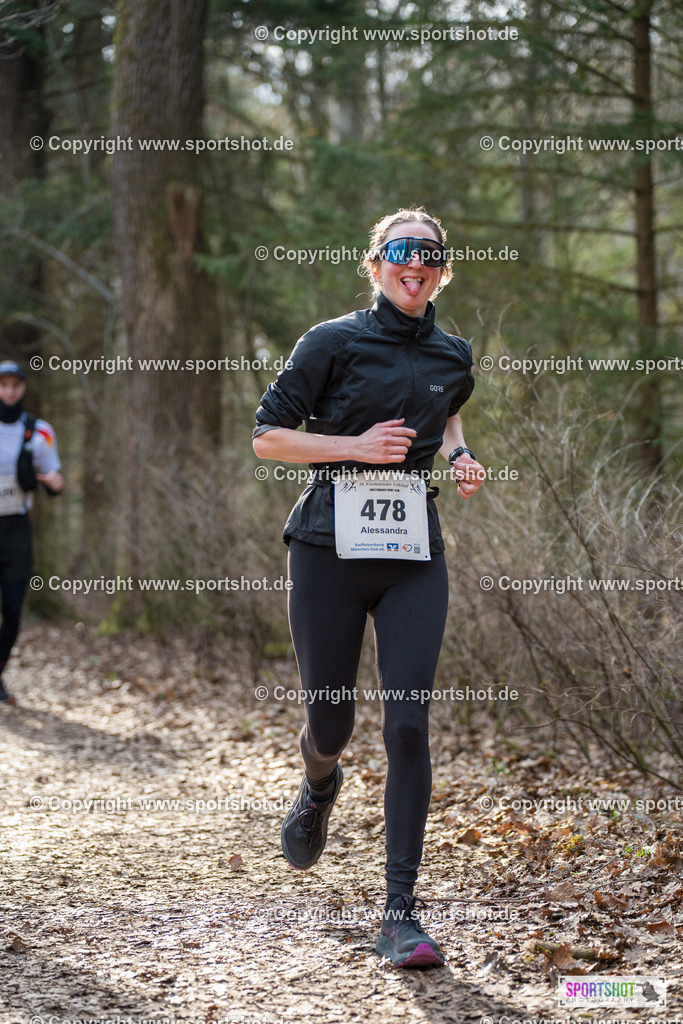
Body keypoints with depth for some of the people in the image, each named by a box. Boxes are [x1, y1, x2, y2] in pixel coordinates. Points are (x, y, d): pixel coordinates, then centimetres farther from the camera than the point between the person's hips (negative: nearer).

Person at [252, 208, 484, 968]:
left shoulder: (453, 356, 9)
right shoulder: (334, 342, -4)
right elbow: (266, 435, -3)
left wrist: (459, 458, 11)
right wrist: (357, 445, -14)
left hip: (414, 555, 2)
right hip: (331, 547, -2)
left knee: (408, 724, -9)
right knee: (330, 721, 6)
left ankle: (401, 912, -4)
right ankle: (319, 786, 47)